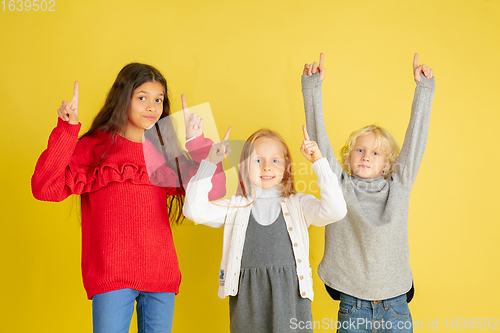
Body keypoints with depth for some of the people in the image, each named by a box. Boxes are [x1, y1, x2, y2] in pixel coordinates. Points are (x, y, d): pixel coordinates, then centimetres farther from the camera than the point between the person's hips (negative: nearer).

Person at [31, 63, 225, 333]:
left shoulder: (165, 153, 9)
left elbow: (213, 190, 1)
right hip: (110, 278, -3)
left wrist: (197, 142, -5)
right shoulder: (94, 147, 0)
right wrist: (66, 130, -18)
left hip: (161, 277, 3)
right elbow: (45, 188, -13)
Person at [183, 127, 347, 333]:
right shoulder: (234, 207, 8)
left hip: (291, 297, 0)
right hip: (248, 299, 1)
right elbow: (194, 210, -5)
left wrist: (319, 161, -11)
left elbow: (335, 210, -11)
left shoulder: (299, 204, 6)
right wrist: (210, 163, -8)